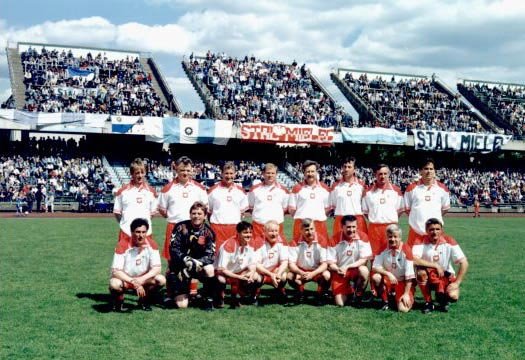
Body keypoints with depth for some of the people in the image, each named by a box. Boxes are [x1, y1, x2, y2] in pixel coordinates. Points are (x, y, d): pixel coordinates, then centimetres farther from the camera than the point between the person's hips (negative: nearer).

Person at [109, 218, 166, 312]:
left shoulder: (152, 245, -13)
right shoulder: (122, 246, -22)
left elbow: (157, 268, -15)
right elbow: (116, 271, -26)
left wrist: (142, 279, -32)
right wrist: (133, 282, -35)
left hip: (143, 279, 3)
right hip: (125, 279, -3)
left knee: (161, 280, -22)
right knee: (114, 284, -36)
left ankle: (144, 301, 6)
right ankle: (118, 302, 0)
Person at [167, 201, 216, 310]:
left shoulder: (208, 232, -3)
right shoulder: (181, 228, -7)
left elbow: (210, 256, -12)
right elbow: (173, 249, -13)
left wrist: (198, 262, -30)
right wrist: (186, 260, -28)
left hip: (198, 266, 2)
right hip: (179, 267, -1)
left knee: (209, 270, -35)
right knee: (182, 305, -13)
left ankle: (208, 300, -12)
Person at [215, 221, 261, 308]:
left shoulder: (250, 244, -9)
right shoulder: (228, 245, -28)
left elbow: (253, 264, -3)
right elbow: (221, 269, -28)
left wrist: (251, 273, -26)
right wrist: (238, 277, -34)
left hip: (240, 272, 6)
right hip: (225, 274, -6)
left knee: (258, 278, -15)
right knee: (220, 279, -38)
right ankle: (220, 300, -5)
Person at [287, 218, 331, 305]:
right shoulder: (296, 242, -13)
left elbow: (324, 264, -18)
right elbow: (291, 264, -15)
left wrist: (312, 274, -34)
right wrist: (302, 273, -35)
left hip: (317, 272, -1)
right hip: (301, 271, 1)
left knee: (327, 275, -32)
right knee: (290, 276, -28)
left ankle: (321, 294, -2)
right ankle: (300, 293, 1)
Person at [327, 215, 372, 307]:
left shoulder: (362, 237, -13)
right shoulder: (335, 239, -13)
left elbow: (364, 259, -15)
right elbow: (330, 263, -10)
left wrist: (347, 267, -25)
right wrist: (338, 269, -31)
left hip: (356, 270, 0)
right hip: (340, 272, 0)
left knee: (363, 270, -35)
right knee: (340, 304, -11)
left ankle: (358, 295, -6)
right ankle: (348, 290, 25)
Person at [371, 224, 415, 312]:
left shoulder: (406, 250, -17)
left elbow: (409, 274, -16)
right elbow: (375, 267, -12)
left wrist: (406, 293, -18)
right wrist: (388, 273, -28)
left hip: (403, 283, -3)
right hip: (388, 281, 3)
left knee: (403, 309, -23)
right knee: (376, 277, -30)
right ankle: (385, 301, -5)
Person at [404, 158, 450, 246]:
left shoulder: (442, 188, 6)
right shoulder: (412, 188, 2)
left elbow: (445, 208, 15)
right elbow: (407, 208, 9)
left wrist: (435, 217, 6)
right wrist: (416, 217, 2)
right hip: (416, 230, -1)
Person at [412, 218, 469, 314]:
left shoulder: (449, 241, -13)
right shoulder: (421, 242, -15)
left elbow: (464, 263, -13)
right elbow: (414, 260, -32)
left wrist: (457, 283, -18)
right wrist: (435, 265, -29)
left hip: (446, 276, 0)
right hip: (428, 277, 0)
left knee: (453, 296, -28)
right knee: (421, 272, -34)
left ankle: (443, 298, 12)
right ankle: (428, 302, -11)